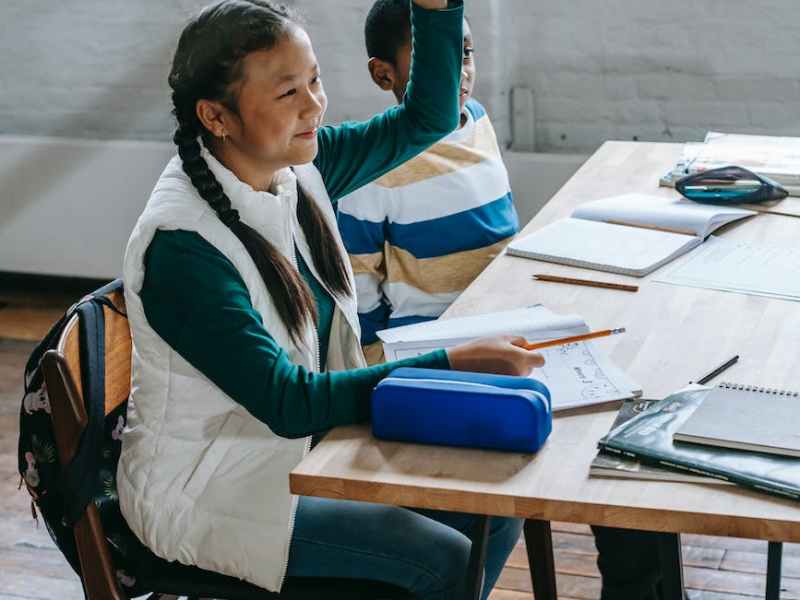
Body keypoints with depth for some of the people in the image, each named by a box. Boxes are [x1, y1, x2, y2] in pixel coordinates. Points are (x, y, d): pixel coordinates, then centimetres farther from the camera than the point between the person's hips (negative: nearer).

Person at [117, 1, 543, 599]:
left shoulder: (296, 167, -5)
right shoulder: (180, 245, -27)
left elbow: (426, 119, 8)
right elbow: (290, 403, -28)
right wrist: (454, 366, -31)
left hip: (308, 444, 8)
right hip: (209, 491, -8)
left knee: (497, 510, 1)